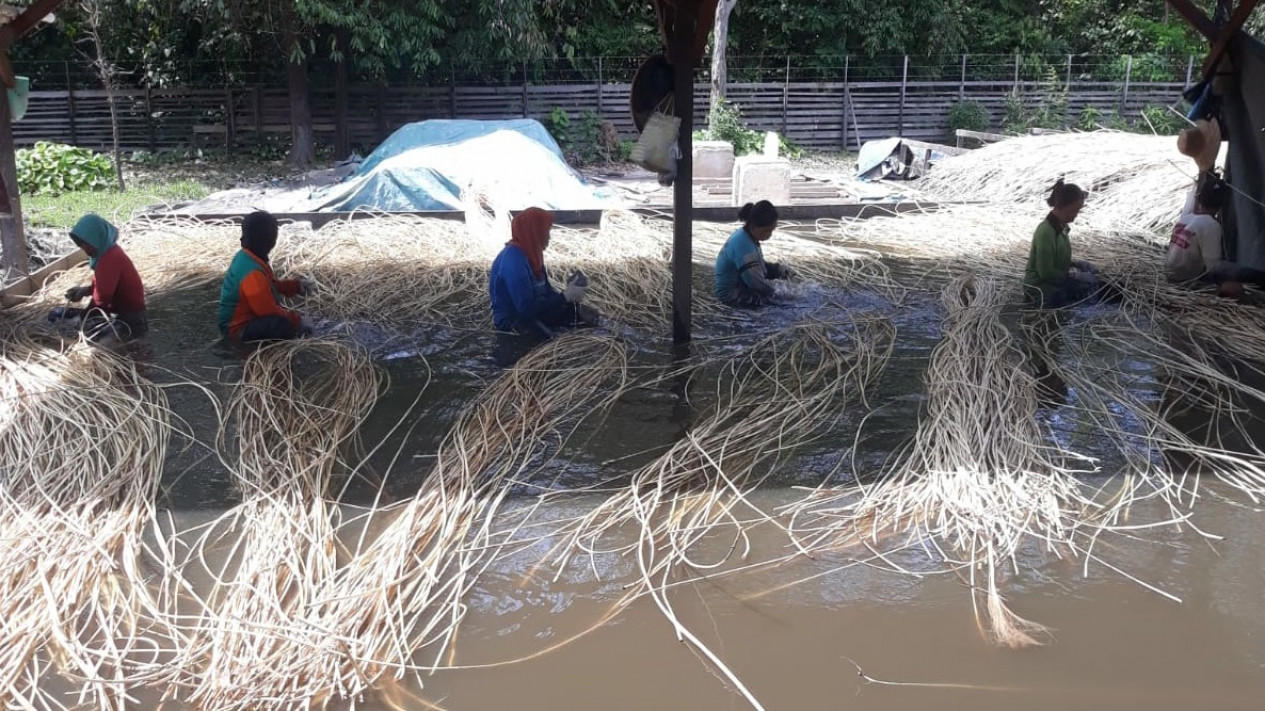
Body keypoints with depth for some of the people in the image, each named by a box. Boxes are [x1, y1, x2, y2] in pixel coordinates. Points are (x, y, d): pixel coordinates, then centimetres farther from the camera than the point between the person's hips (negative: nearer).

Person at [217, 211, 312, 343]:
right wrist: (296, 320, -14)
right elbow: (269, 310, -25)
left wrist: (296, 286, 5)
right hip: (240, 328, -10)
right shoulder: (253, 273, -32)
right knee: (286, 326, -32)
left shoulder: (245, 256, -1)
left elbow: (272, 283, 15)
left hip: (243, 316, 10)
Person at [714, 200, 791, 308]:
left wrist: (778, 270, -1)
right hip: (733, 294, -11)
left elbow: (759, 265, 15)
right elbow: (756, 282, -29)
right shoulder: (743, 245, -30)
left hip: (740, 285, 11)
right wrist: (774, 291, -12)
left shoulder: (744, 236, 2)